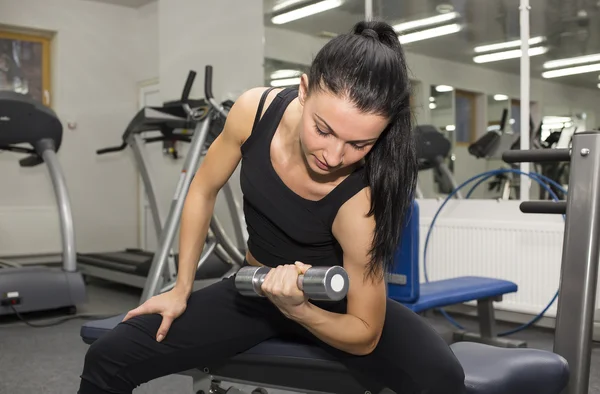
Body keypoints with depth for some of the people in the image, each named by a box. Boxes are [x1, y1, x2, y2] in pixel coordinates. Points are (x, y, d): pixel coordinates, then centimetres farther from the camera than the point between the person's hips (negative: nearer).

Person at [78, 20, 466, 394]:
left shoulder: (363, 199, -32)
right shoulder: (256, 109, -22)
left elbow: (365, 335, -20)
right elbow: (204, 191, -3)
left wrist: (297, 310, -39)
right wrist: (181, 289, 1)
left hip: (331, 302, -3)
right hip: (257, 289, 3)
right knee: (107, 360, -6)